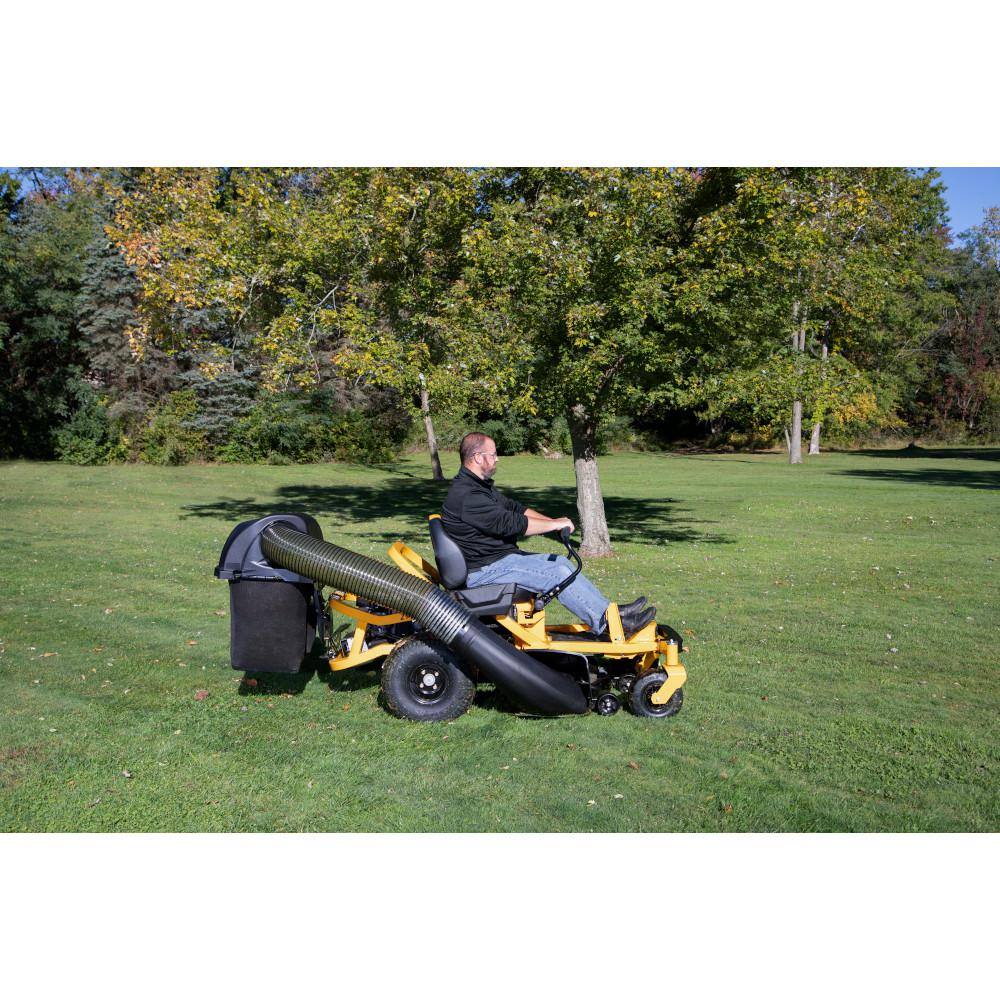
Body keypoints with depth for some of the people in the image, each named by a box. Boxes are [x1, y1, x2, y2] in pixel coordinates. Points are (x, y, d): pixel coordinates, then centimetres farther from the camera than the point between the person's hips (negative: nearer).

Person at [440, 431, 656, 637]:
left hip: (501, 557, 11)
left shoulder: (480, 485, 15)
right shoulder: (465, 495, -22)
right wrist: (555, 525, -18)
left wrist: (553, 521, 2)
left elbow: (513, 507, 15)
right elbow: (510, 524, -26)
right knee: (556, 574, -17)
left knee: (560, 562, 5)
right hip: (482, 570, -11)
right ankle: (611, 625, -12)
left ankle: (610, 611, 5)